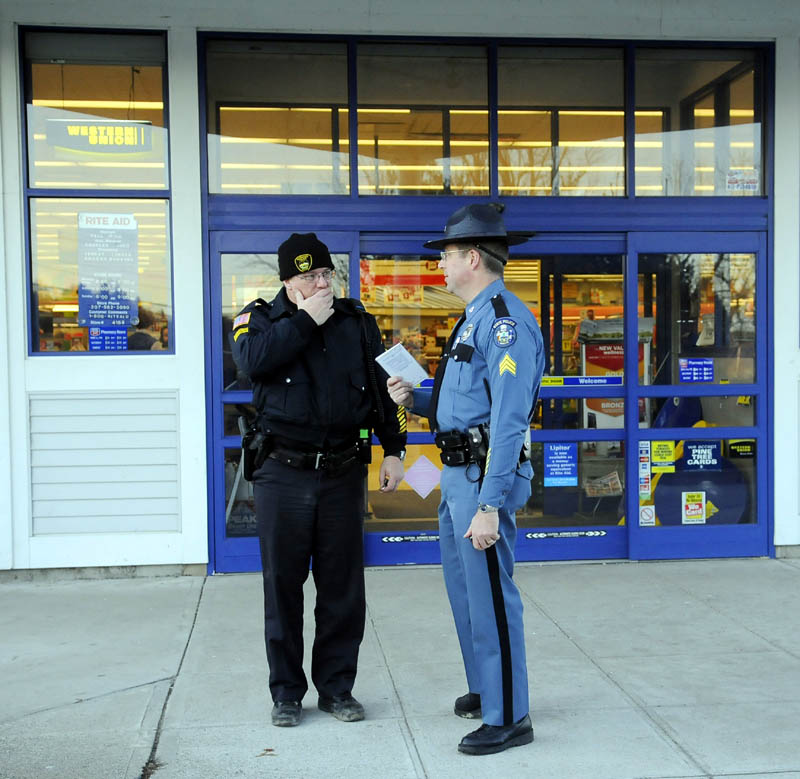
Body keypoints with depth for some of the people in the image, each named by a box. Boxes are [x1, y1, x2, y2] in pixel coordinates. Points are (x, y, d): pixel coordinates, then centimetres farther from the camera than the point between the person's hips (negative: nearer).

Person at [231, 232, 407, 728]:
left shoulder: (356, 321, 10)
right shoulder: (261, 318, 4)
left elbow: (382, 387, 12)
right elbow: (252, 360, -19)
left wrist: (393, 450, 5)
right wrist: (306, 320, -15)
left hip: (344, 473, 2)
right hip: (283, 474, -2)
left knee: (343, 586, 7)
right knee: (283, 585, 5)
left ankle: (337, 687, 21)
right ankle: (287, 692, 19)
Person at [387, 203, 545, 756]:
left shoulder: (505, 320, -17)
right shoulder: (474, 319, 16)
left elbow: (508, 419, -24)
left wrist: (489, 506, -26)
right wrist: (416, 400, 7)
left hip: (485, 477, -11)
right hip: (458, 475, 11)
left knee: (491, 596, -2)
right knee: (465, 589, 20)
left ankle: (508, 718, 11)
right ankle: (486, 690, 37)